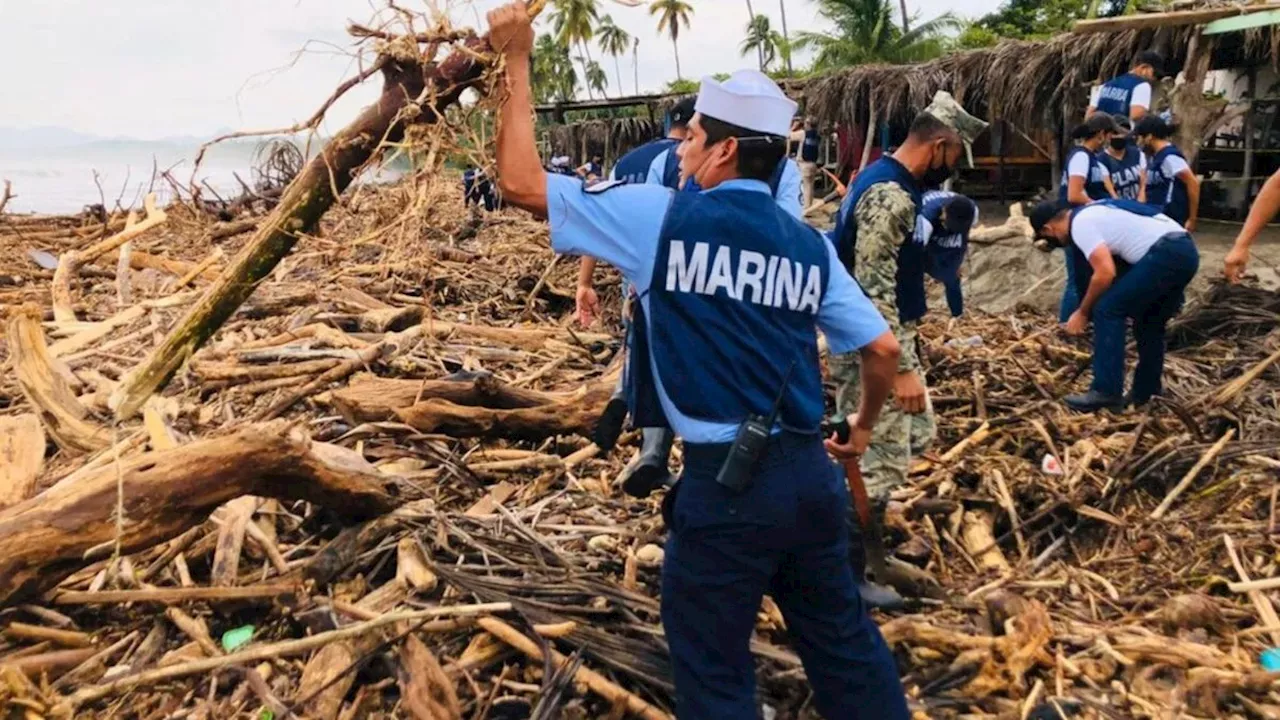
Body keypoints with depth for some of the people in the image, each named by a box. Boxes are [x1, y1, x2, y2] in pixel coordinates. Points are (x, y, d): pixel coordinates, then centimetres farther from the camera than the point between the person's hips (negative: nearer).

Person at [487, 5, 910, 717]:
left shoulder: (665, 218, -8)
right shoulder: (810, 244, 8)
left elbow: (522, 182, -6)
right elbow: (884, 347, 10)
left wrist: (518, 62, 4)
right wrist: (864, 426, 28)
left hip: (725, 481, -6)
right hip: (810, 471, 6)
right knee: (843, 639, 22)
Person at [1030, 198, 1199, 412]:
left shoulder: (1080, 224, -4)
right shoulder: (1094, 212, 26)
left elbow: (1105, 274, -12)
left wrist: (1082, 313, 1)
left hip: (1165, 254, -10)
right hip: (1186, 250, 10)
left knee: (1108, 311, -3)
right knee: (1150, 322, 22)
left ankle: (1106, 393, -1)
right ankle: (1145, 394, 28)